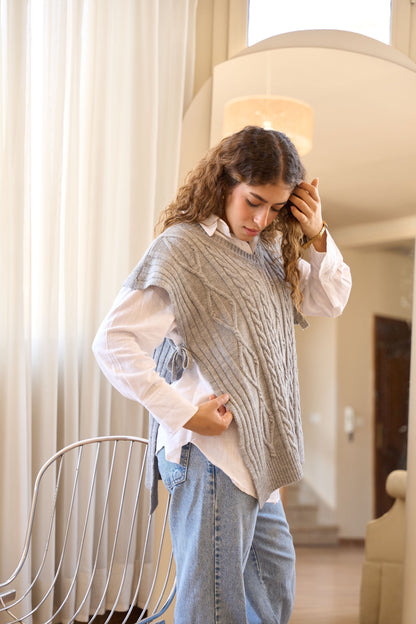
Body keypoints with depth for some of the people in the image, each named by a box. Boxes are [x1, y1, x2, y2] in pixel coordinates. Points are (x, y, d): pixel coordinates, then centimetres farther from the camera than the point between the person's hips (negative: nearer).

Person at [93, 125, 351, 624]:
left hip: (255, 452, 9)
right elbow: (113, 343, -18)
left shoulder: (268, 249, 12)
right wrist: (184, 414, -20)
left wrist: (317, 238, 0)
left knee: (275, 580, 21)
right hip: (210, 453, -9)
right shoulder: (182, 247, -12)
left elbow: (331, 301, 18)